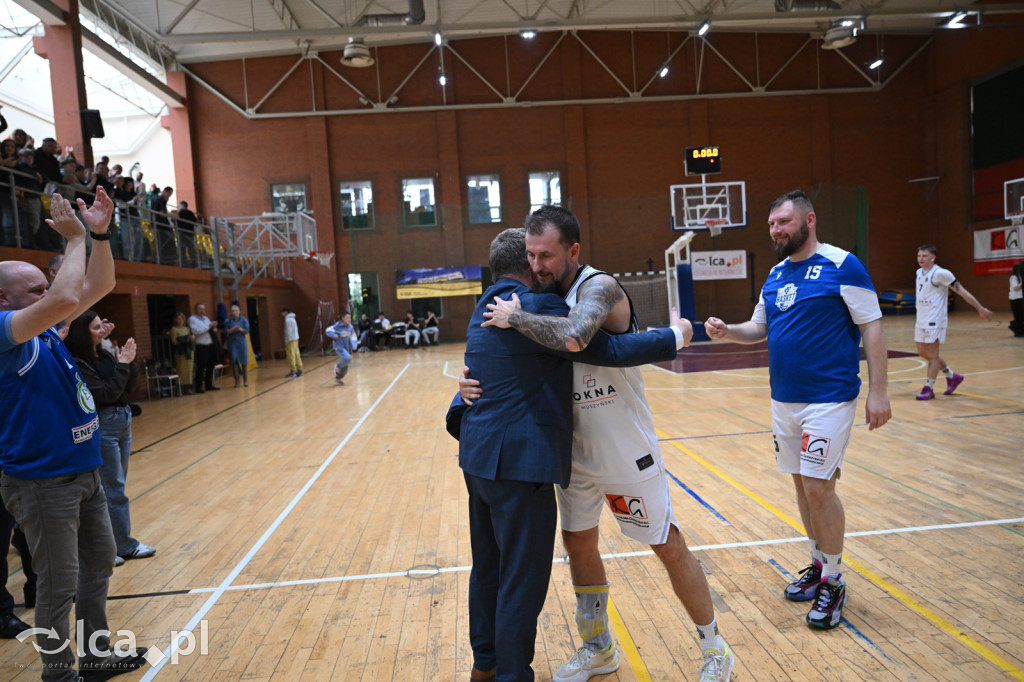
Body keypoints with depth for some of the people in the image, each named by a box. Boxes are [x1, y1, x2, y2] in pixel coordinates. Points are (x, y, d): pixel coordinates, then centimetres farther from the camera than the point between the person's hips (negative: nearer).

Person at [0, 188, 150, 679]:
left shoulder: (45, 327, 8)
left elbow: (98, 287, 11)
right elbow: (67, 299, -33)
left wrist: (99, 234, -2)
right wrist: (76, 238, -20)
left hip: (84, 471, 9)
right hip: (42, 482, -9)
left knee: (99, 563, 18)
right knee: (59, 586, 2)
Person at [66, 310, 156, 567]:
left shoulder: (105, 355, 7)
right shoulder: (77, 363, -15)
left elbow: (131, 386, 8)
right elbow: (105, 394, -19)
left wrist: (129, 362, -5)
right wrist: (122, 365, -16)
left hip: (123, 422, 8)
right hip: (102, 427, -8)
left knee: (113, 488, 14)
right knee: (114, 490, 1)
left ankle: (120, 544, 24)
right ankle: (125, 545, 12)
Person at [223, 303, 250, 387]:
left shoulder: (244, 320, 3)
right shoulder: (228, 321, 5)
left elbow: (247, 331, -5)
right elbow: (225, 332, 0)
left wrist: (240, 329, -25)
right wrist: (233, 329, -17)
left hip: (242, 342, 0)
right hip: (232, 343, 0)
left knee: (244, 362, 0)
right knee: (234, 361, -7)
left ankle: (245, 380, 10)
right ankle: (236, 380, 0)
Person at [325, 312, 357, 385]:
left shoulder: (350, 327, 0)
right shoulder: (338, 325, -14)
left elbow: (353, 337, 8)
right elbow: (328, 331, -7)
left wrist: (354, 345, -7)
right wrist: (334, 335, -23)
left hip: (347, 348, 6)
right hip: (339, 347, -6)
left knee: (345, 367, 11)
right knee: (348, 358, -29)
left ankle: (338, 378, 35)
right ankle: (338, 367, 1)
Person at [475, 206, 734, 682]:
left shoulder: (600, 287, -22)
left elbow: (573, 337, -44)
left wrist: (515, 317, -29)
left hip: (626, 451, -7)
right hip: (575, 453, 7)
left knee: (668, 546, 7)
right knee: (578, 543, 17)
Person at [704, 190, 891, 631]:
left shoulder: (842, 266, -9)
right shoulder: (776, 274, 11)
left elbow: (871, 328, -10)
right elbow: (759, 328, 16)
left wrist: (878, 392, -14)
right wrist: (726, 332, -5)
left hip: (829, 400, -7)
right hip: (784, 399, 7)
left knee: (819, 487, -6)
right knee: (803, 484, 14)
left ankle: (833, 582, 13)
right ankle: (818, 566, 30)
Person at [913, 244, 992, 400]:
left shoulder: (940, 273, -12)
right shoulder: (919, 272, 11)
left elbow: (962, 291, -10)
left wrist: (981, 309, -10)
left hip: (934, 320, -8)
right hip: (921, 320, 8)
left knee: (932, 354, -4)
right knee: (923, 352, 13)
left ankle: (928, 388, 4)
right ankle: (952, 376, 29)